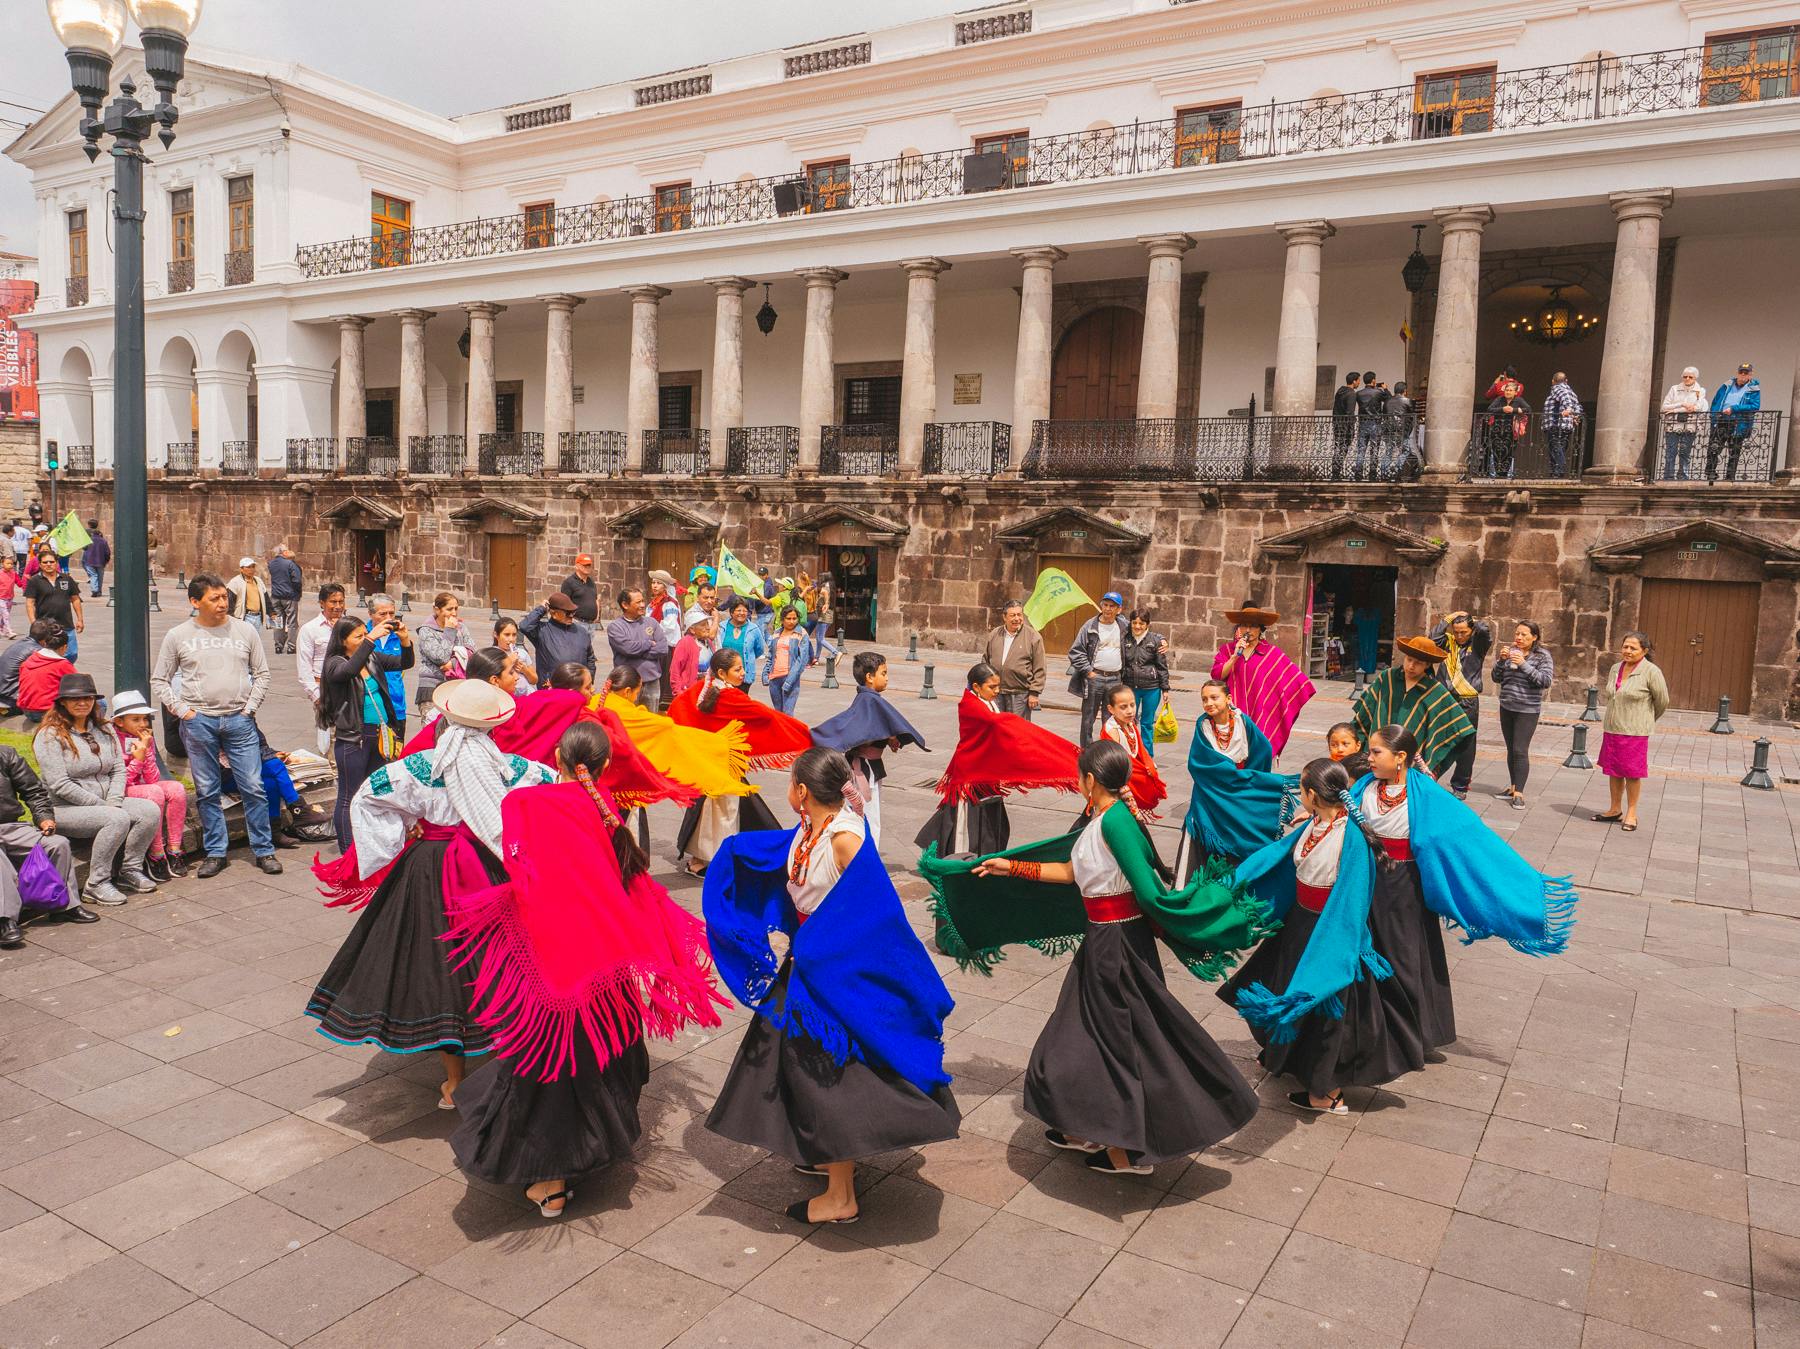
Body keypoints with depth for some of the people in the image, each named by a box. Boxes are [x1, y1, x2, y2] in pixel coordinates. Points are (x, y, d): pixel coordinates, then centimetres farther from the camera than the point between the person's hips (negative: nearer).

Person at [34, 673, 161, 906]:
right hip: (64, 809, -7)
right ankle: (96, 885, -19)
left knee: (150, 811, -16)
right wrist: (103, 806, -17)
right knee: (118, 819, -31)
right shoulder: (50, 736, -10)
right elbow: (60, 785, -17)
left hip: (106, 802, 7)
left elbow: (119, 770, 8)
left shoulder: (105, 729, 11)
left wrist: (114, 802, -10)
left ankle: (130, 870, -3)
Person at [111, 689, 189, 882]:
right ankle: (156, 856, -26)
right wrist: (137, 758, -21)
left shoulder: (146, 738, 3)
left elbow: (153, 779, -4)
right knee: (155, 792, -32)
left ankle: (173, 850, -17)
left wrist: (147, 751, -14)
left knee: (176, 788, -20)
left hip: (142, 789, 6)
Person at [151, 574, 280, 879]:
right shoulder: (178, 636, 3)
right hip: (198, 722, 0)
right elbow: (159, 680, 9)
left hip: (239, 720, 0)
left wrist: (250, 708, 1)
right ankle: (215, 853, 17)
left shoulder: (244, 631, 5)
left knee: (253, 788, 0)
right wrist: (182, 710, -2)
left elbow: (261, 674, 11)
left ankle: (263, 850, 10)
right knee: (207, 792, 6)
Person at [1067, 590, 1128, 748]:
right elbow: (1075, 651, -4)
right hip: (1094, 677, -2)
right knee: (1088, 718, 4)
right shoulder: (1090, 626, -3)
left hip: (1115, 679, 3)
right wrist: (1088, 671, -10)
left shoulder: (1124, 626, 7)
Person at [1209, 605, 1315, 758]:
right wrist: (1235, 655, -10)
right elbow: (1216, 676, -3)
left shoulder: (1272, 652, 4)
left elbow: (1295, 677, 5)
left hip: (1260, 716, -1)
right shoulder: (1226, 650, 10)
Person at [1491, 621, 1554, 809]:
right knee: (1511, 749, 9)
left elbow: (1546, 681, -15)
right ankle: (1513, 787, 19)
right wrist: (1501, 660, -9)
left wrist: (1524, 664, -21)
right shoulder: (1510, 652, 7)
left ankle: (1519, 793, -8)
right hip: (1507, 708, 5)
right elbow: (1497, 679, 7)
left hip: (1528, 710, -4)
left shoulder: (1542, 656, -4)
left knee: (1520, 751, -10)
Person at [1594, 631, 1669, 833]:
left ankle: (1631, 814, 13)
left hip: (1635, 731, -6)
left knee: (1632, 773, 3)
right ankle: (1615, 810, 24)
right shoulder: (1615, 669, 7)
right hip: (1612, 729, 6)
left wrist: (1648, 720, 10)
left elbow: (1662, 701, -2)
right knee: (1613, 771, 12)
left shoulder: (1651, 672, -12)